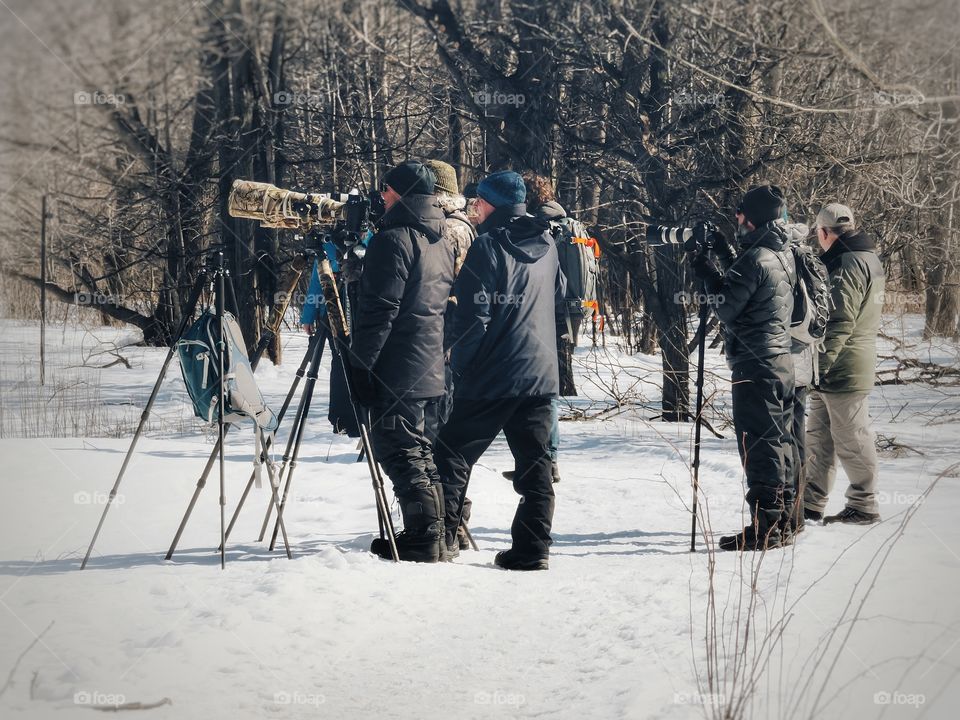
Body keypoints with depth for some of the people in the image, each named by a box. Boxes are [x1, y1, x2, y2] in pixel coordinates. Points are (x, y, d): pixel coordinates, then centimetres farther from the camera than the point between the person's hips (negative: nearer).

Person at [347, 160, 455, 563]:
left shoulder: (395, 238, -12)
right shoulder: (442, 242, 17)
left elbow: (380, 310, -18)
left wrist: (360, 364, -15)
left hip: (398, 373, -9)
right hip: (432, 370, 9)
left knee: (399, 453, -7)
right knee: (420, 452, 15)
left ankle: (422, 543, -10)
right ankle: (427, 538, 18)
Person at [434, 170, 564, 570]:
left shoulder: (488, 247, -11)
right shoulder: (546, 244, 10)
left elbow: (473, 315, -14)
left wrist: (460, 364, -4)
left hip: (493, 375, -6)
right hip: (541, 372, 6)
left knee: (453, 453, 5)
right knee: (535, 462, 7)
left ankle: (441, 536, 3)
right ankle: (533, 549, 3)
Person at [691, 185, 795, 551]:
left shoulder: (755, 258, -17)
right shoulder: (784, 256, 12)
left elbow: (726, 306, -12)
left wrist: (706, 273, 1)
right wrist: (727, 256, 20)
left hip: (755, 365, -9)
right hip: (782, 361, 10)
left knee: (758, 444, -7)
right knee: (778, 440, 15)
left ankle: (763, 528, -7)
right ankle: (782, 518, 22)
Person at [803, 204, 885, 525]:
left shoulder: (848, 264, -17)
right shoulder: (869, 259, 16)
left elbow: (840, 321, -23)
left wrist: (820, 364, -22)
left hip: (841, 367, -10)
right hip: (843, 368, 10)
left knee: (851, 438, -1)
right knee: (819, 436, 14)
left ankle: (863, 505, 6)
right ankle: (811, 504, 20)